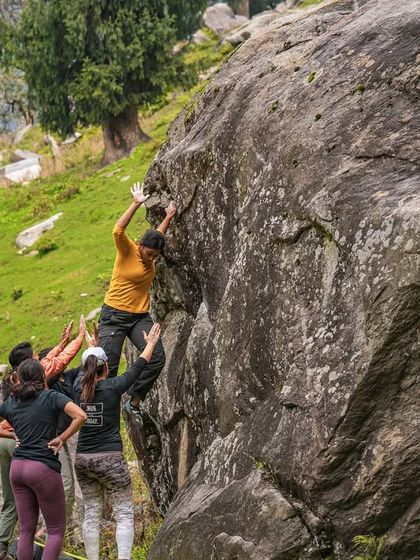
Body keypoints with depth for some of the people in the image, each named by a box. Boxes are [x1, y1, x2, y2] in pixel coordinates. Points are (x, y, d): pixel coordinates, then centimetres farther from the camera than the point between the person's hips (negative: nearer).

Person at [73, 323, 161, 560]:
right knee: (125, 514, 0)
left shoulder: (79, 386, 1)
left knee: (92, 514, 11)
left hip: (83, 459, 5)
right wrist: (151, 344, 21)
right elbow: (138, 367, 4)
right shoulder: (113, 387, -10)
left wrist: (93, 345, 40)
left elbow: (87, 372, 24)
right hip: (110, 458, -5)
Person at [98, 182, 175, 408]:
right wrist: (136, 204, -30)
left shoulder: (151, 254, 6)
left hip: (140, 317, 5)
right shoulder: (128, 251, -11)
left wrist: (168, 217, 32)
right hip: (114, 315, -5)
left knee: (157, 357, -14)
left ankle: (134, 399, -4)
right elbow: (118, 231, -30)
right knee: (108, 366, -9)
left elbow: (158, 235, 29)